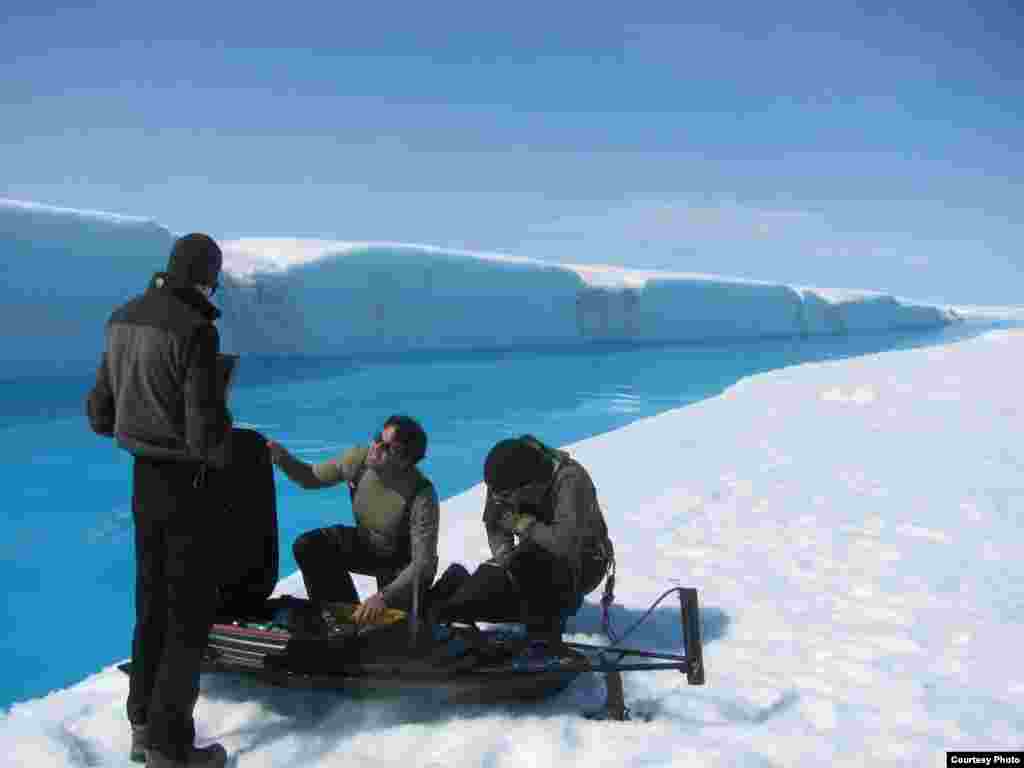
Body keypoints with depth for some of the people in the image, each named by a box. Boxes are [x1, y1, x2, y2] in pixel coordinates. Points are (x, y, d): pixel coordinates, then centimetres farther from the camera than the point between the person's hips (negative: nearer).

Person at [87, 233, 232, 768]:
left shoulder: (125, 322, 4)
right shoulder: (195, 332, -22)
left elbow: (100, 413, 10)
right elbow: (206, 431, -26)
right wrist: (220, 451, -3)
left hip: (144, 480, 8)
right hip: (186, 485, -8)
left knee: (153, 603, 19)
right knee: (192, 609, 3)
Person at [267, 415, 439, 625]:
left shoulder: (422, 496, -36)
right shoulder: (359, 458, -22)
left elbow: (423, 563, -37)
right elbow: (311, 477, -5)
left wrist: (384, 597, -52)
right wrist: (281, 456, -26)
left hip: (403, 563, -5)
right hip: (365, 543, 5)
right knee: (308, 547, -14)